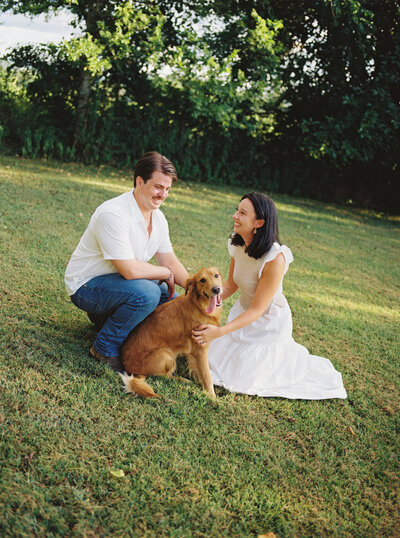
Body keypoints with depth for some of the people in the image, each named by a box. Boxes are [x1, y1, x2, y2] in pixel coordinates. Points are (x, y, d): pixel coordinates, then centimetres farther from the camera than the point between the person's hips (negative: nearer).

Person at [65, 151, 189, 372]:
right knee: (147, 293, -32)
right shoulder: (113, 214, -28)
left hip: (117, 280, 9)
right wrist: (167, 273, -16)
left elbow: (170, 261, 3)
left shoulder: (158, 217, 0)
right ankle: (105, 348, -11)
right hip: (86, 285, -9)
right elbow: (130, 270, -32)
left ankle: (106, 316, 17)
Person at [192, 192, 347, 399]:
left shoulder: (275, 259, -34)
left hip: (268, 322, -7)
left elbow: (257, 310, -28)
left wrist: (220, 332, -36)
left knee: (240, 378, 1)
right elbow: (231, 284, 3)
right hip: (243, 310, 7)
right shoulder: (238, 246, -13)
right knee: (216, 357, 12)